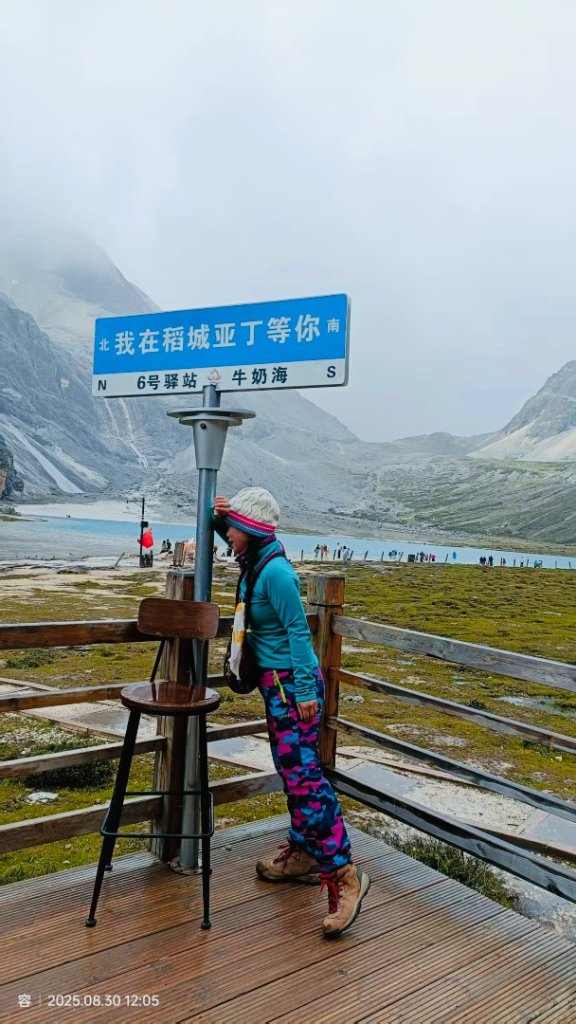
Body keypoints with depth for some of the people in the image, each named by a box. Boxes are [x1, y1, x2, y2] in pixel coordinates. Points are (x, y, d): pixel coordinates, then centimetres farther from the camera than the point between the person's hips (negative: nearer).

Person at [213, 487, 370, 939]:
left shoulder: (275, 571, -21)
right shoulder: (254, 562, 5)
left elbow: (298, 630, -21)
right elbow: (236, 542, 28)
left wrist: (305, 691, -21)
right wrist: (221, 518, 8)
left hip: (292, 683, -10)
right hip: (275, 681, 10)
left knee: (303, 773, -11)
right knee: (291, 769, 17)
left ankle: (343, 875, -5)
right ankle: (302, 854, 30)